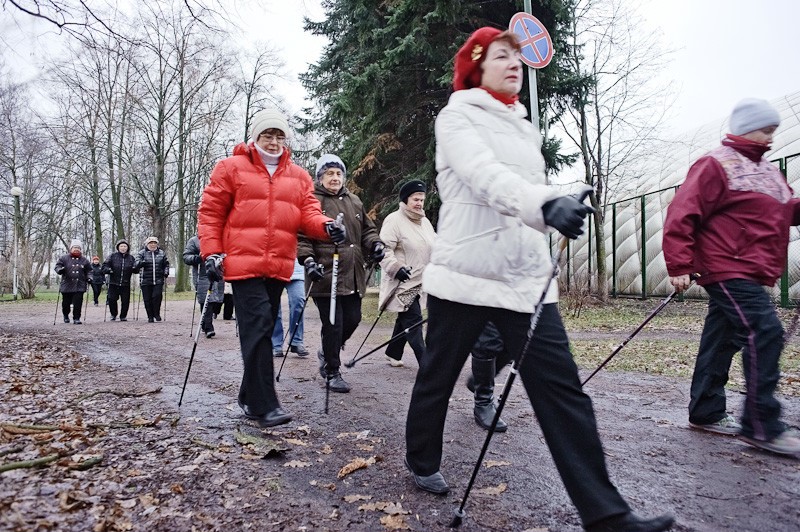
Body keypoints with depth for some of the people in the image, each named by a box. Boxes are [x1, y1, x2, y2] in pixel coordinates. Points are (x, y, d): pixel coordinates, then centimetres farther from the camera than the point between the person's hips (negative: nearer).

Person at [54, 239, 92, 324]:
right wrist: (60, 270, -20)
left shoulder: (84, 260, 11)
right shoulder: (64, 258, 5)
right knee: (66, 303, 10)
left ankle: (76, 318, 3)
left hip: (79, 286, 0)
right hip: (66, 285, 0)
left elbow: (89, 270, 17)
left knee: (78, 303, -6)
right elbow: (57, 266, 2)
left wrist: (89, 277, 1)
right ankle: (66, 315, 35)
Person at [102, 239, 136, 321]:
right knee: (111, 299, 0)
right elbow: (104, 265, 3)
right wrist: (108, 270, -17)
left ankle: (123, 316, 18)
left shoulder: (131, 258, 7)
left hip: (126, 284, 1)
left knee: (125, 301, 0)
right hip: (113, 283, -1)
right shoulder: (113, 256, 3)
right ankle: (113, 314, 23)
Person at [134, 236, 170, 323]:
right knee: (147, 299, 2)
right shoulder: (142, 253, 4)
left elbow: (166, 265, 19)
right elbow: (136, 264, -7)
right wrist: (141, 263, -29)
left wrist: (165, 275, 7)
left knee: (157, 296, -12)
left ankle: (157, 314, 8)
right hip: (146, 281, 0)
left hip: (158, 280, 1)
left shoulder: (162, 253, 11)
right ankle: (150, 317, 14)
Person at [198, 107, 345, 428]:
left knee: (263, 329, 12)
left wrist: (326, 226, -17)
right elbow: (210, 212, 4)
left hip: (279, 266, 5)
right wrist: (211, 252, -5)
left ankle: (249, 396, 26)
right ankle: (263, 405, -8)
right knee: (257, 329, -12)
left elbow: (307, 213, 5)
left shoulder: (298, 176, 14)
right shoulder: (231, 168, 5)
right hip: (243, 263, -4)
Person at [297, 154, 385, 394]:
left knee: (352, 319, 10)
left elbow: (367, 229, 24)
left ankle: (327, 353, 36)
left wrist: (375, 243, 4)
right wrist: (308, 259, -20)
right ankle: (332, 372, 15)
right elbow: (301, 235, -6)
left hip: (353, 276, 6)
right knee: (333, 324, -2)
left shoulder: (354, 201, 18)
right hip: (325, 275, -6)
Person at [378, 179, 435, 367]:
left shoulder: (425, 222, 16)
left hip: (420, 282, 8)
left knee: (405, 320, 16)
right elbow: (385, 249, -16)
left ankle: (393, 354, 31)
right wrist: (396, 267, -27)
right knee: (413, 320, -8)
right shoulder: (394, 220, -10)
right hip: (402, 282, -8)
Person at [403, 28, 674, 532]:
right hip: (465, 274, -5)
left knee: (562, 390, -3)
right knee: (438, 377, 10)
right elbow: (486, 178, -23)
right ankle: (423, 463, 34)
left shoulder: (526, 128, 20)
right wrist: (546, 203, -40)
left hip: (528, 278, 6)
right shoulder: (457, 117, -2)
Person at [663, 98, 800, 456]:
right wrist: (680, 266, -20)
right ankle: (762, 427, -6)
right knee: (763, 334, -14)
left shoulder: (766, 170, 21)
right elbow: (682, 215, -15)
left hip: (749, 273, 9)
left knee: (721, 341, 12)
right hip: (728, 270, -9)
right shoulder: (716, 165, -8)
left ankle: (705, 413, 22)